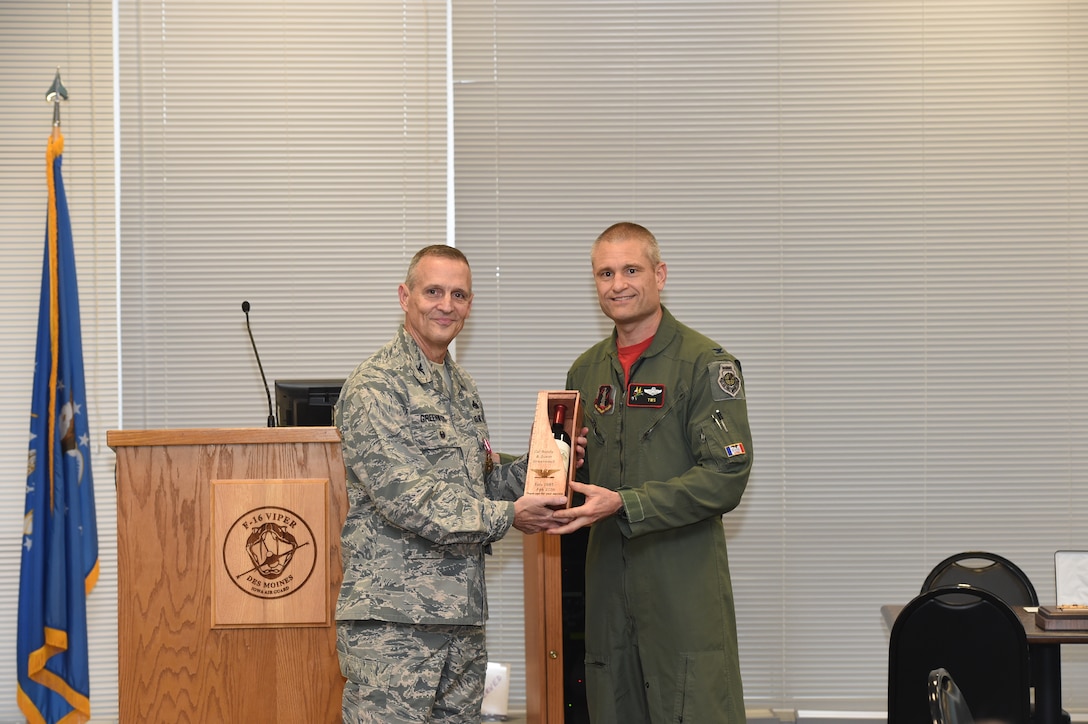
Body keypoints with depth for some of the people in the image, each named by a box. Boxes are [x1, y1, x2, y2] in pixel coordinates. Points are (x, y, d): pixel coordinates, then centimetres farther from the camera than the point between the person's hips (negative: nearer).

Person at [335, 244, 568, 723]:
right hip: (391, 622, -8)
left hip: (462, 617, 8)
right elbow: (405, 499, -19)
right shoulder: (374, 387, -10)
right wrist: (508, 516, -18)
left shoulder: (462, 388, 18)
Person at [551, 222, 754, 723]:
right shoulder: (586, 371, 14)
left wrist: (624, 504, -22)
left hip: (686, 585, -6)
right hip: (608, 583, 6)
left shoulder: (705, 363, -7)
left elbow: (725, 476, -15)